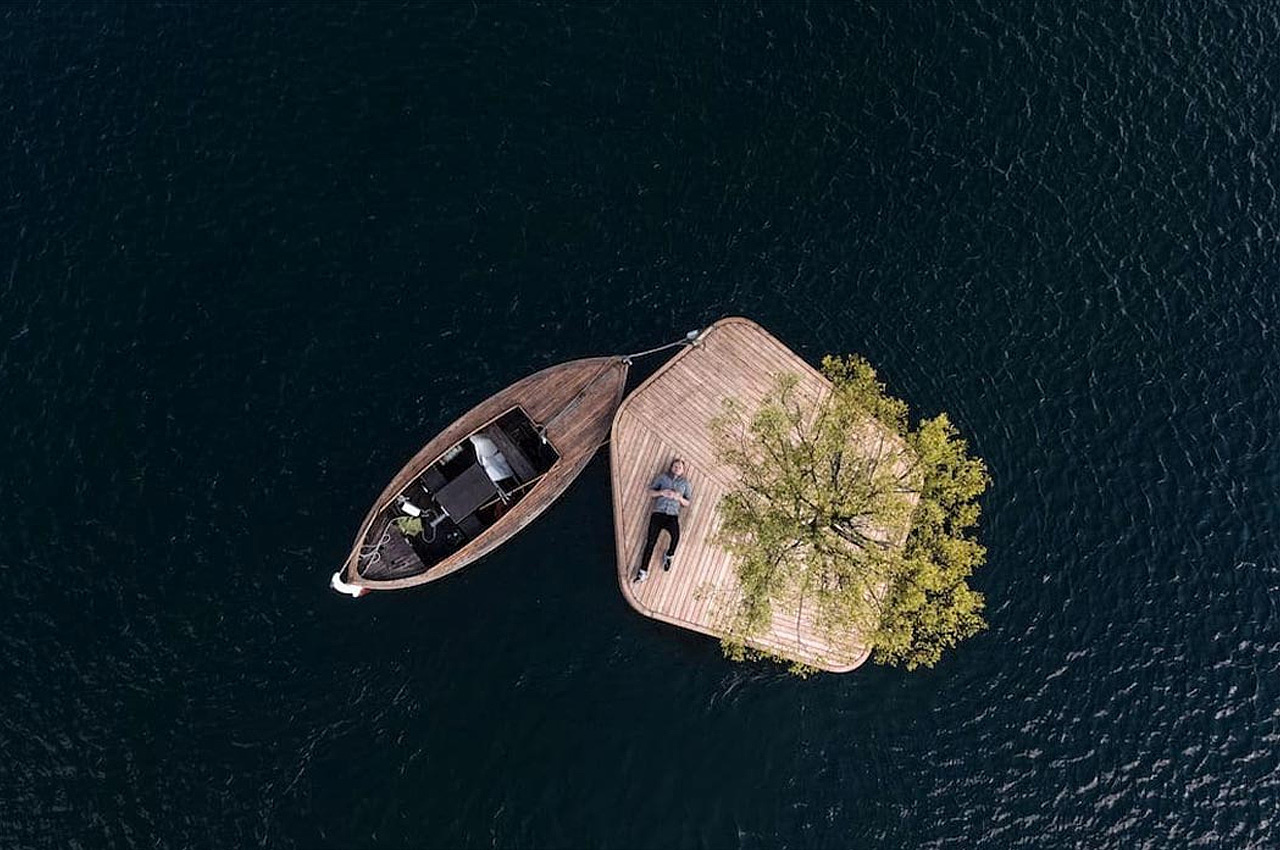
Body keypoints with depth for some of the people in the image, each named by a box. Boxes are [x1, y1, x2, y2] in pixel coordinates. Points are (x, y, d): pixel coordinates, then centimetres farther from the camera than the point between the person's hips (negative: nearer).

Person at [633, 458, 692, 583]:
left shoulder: (685, 483, 16)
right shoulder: (663, 477, 14)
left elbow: (687, 503, 13)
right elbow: (650, 492, 10)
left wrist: (679, 498, -8)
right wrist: (661, 492, -9)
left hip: (672, 516, 0)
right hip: (658, 513, 0)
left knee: (676, 535, -30)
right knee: (651, 541, -9)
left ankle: (668, 557, -4)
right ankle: (643, 572, -5)